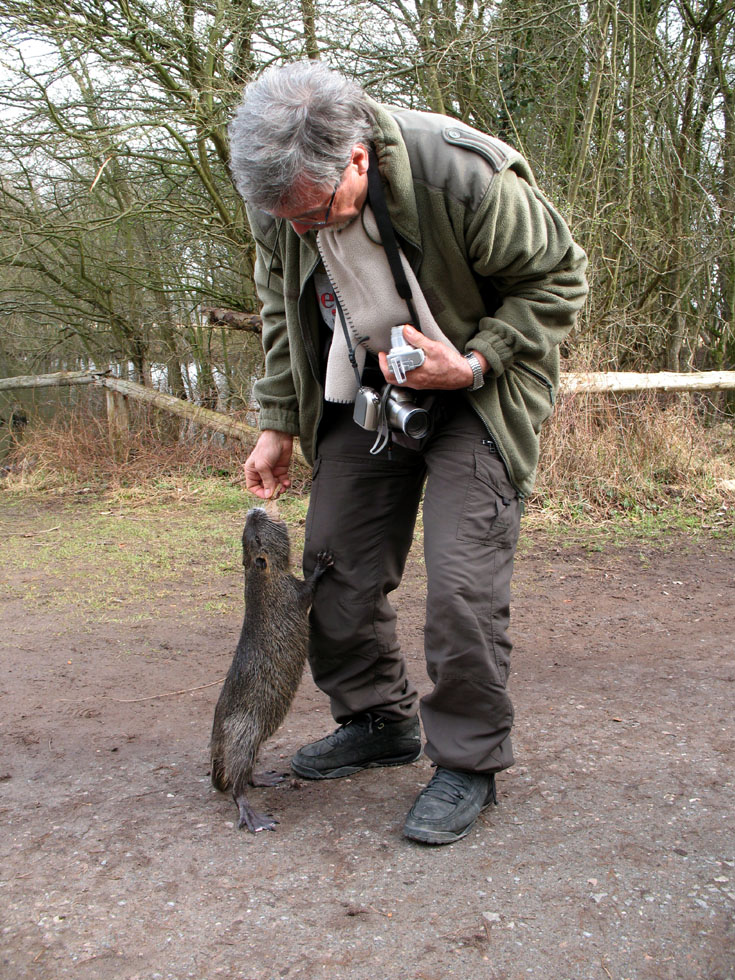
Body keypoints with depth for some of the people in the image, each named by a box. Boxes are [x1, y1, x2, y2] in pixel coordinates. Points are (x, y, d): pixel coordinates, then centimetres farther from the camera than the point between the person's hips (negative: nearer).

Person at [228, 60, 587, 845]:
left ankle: (468, 761, 8)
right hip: (365, 397, 5)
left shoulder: (463, 176, -28)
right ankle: (379, 721, 26)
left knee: (462, 583, -13)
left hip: (474, 394, -5)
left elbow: (558, 278, -13)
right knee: (334, 570, 4)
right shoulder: (281, 198, -12)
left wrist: (473, 364, -24)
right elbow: (283, 314, 7)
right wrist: (278, 424, 2)